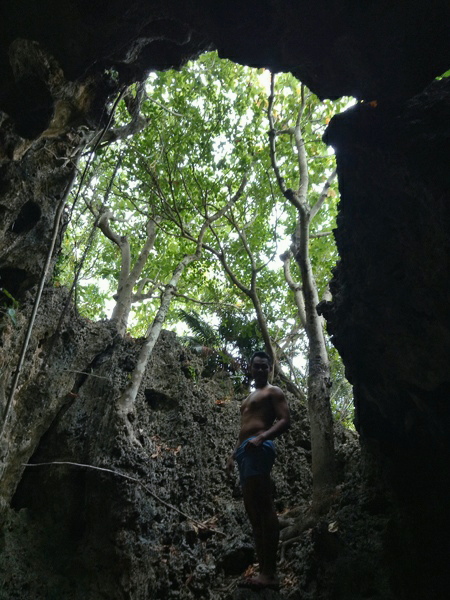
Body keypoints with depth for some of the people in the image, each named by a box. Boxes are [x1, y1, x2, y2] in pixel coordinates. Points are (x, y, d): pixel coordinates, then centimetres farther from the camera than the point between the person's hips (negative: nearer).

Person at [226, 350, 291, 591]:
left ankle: (270, 573, -16)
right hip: (245, 450, 9)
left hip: (259, 448, -9)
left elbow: (285, 421, -7)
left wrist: (261, 437, -21)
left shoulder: (273, 391, 6)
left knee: (263, 507, -15)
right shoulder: (249, 398, 30)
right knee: (253, 510, 5)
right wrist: (233, 454, 21)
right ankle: (264, 571, 6)